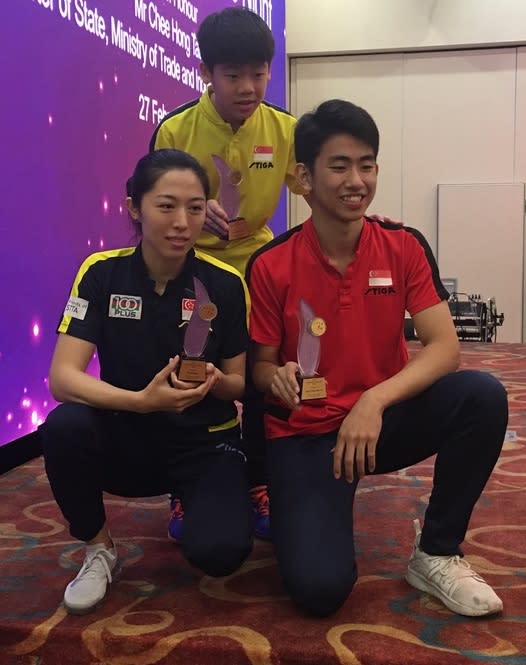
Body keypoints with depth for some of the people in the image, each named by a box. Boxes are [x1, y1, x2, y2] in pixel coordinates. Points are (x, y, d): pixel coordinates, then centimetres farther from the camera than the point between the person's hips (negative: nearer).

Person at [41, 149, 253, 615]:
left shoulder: (226, 284, -11)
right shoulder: (102, 273, -10)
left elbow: (241, 385, -3)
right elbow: (62, 377, -18)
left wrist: (215, 382, -27)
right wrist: (141, 400, -35)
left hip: (205, 443, -1)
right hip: (125, 439, 1)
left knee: (218, 550, -27)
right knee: (64, 427, -31)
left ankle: (191, 503, 13)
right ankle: (99, 550, -3)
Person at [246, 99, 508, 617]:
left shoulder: (404, 246, -5)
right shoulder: (270, 265, -10)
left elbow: (444, 347, -14)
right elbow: (261, 365, -2)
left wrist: (374, 401, -29)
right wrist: (277, 379, -27)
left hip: (383, 418, 3)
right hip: (305, 434, -2)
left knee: (483, 396, -27)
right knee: (320, 586, -24)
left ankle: (436, 554, -6)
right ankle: (308, 513, 15)